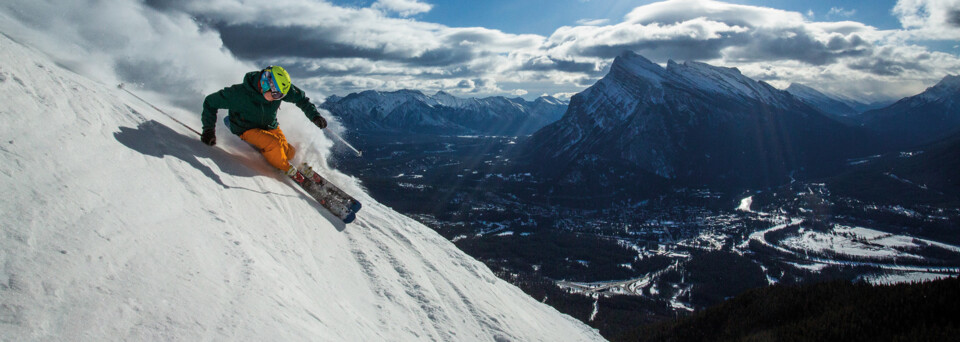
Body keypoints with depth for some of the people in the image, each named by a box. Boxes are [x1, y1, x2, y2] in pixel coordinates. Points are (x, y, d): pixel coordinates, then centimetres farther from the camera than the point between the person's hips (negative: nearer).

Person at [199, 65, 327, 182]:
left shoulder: (280, 88, -20)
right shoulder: (239, 93, -31)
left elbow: (301, 98, -4)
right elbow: (210, 102, -17)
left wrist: (315, 116, -17)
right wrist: (209, 130, -20)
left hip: (270, 126, 6)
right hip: (247, 129, -6)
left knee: (289, 153, -2)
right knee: (274, 144, -34)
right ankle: (288, 171, -4)